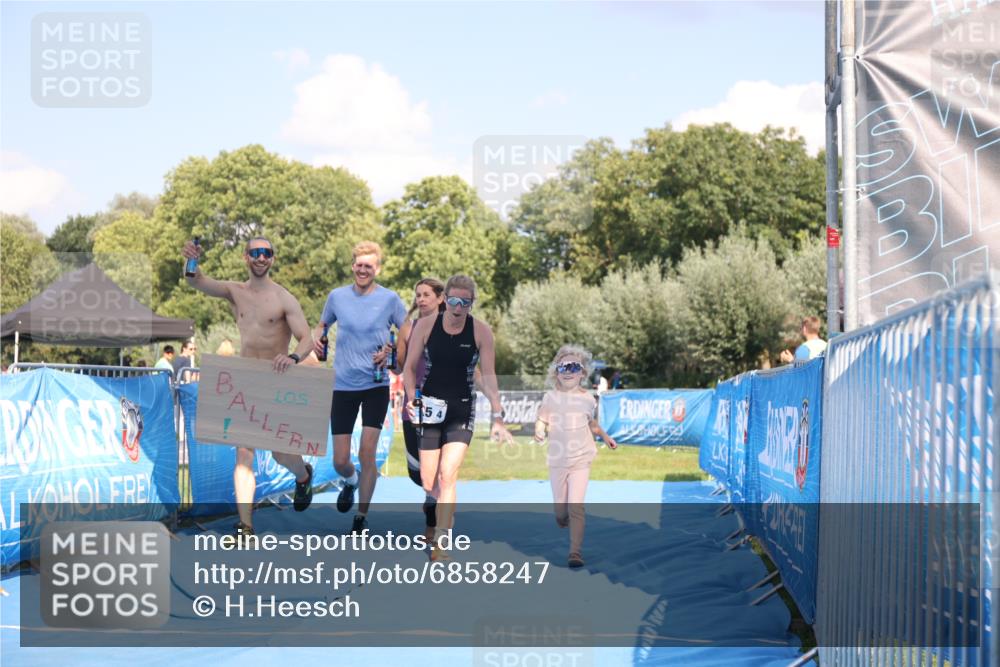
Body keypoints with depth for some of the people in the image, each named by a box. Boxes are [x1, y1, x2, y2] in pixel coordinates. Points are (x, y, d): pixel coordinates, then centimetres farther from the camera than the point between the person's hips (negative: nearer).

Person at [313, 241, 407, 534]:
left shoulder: (390, 299, -3)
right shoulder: (337, 296, 3)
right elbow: (322, 325, 19)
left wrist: (390, 351, -15)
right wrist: (316, 339, -3)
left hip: (376, 385, -2)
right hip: (343, 385, 2)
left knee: (367, 452, -10)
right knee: (340, 461, 2)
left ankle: (361, 518, 5)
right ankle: (350, 481, 40)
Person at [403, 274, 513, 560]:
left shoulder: (481, 331, -7)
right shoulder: (425, 325, -6)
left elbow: (488, 376, -5)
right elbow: (410, 368, 2)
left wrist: (497, 416, -10)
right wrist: (411, 398, -13)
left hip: (462, 411, -1)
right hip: (430, 408, 1)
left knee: (447, 474, -16)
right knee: (427, 482, 3)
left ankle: (441, 541, -13)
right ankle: (445, 514, 36)